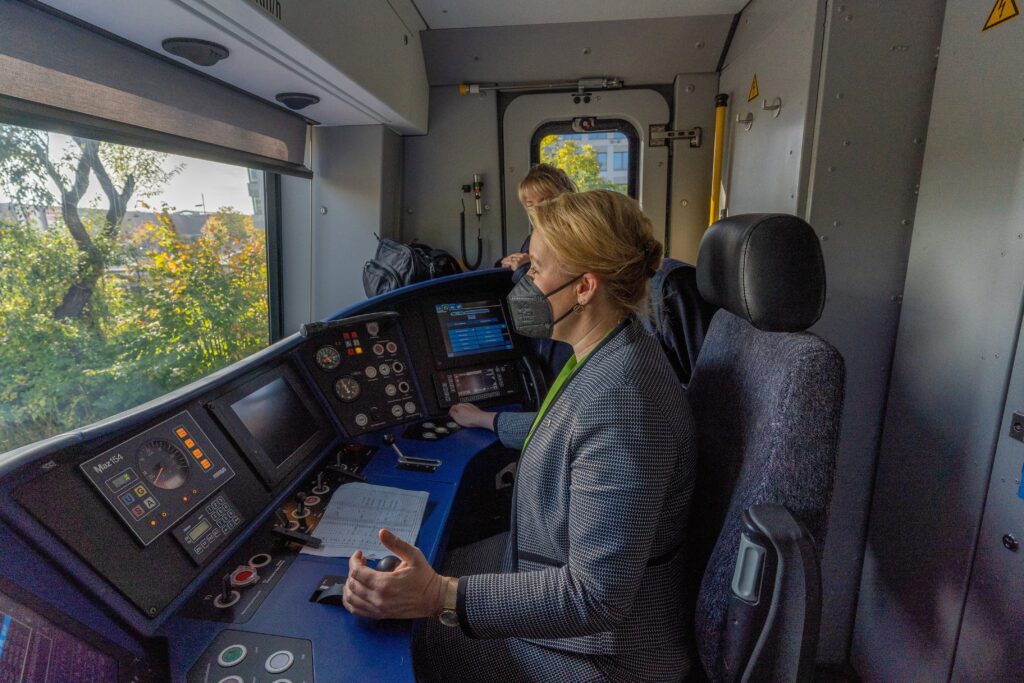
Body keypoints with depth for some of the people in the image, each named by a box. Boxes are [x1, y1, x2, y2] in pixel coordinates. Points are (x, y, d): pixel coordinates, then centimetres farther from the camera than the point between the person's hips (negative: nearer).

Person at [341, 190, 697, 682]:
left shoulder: (620, 401, -35)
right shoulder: (605, 353, -4)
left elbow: (598, 596, -31)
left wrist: (439, 597, -36)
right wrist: (489, 421, 27)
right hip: (553, 566, 8)